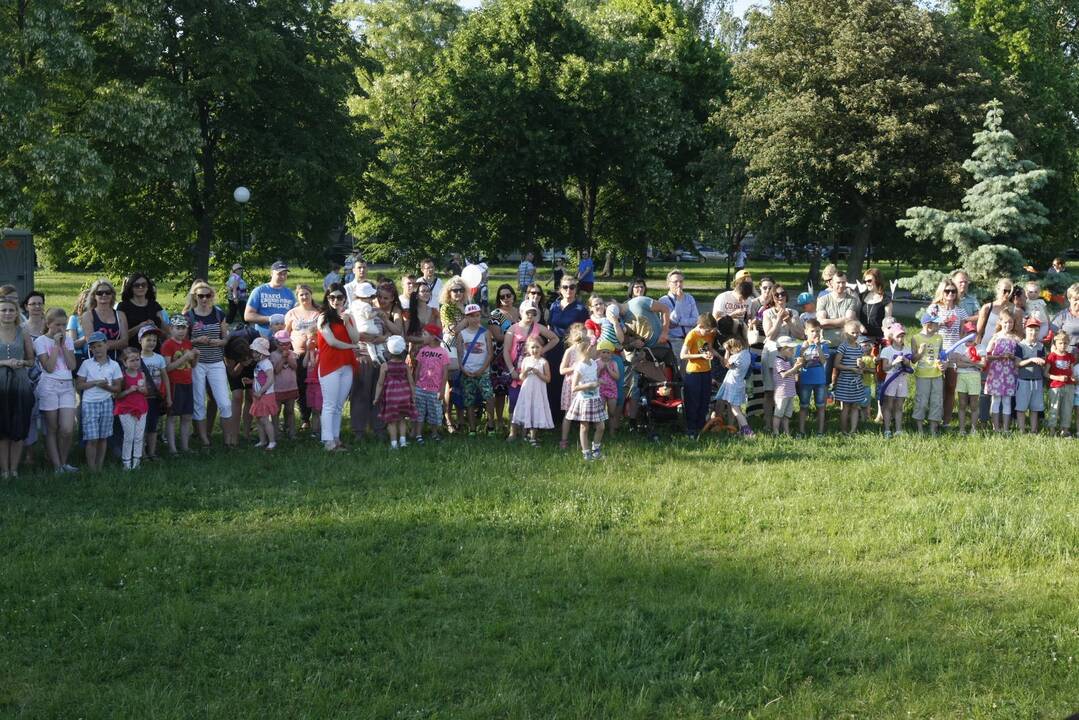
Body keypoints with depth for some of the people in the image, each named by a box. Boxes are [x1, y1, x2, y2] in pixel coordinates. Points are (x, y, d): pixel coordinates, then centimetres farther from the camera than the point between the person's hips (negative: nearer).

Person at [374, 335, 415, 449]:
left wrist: (376, 397, 1)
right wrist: (414, 395, 10)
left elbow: (380, 383, -7)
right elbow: (411, 382, 0)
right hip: (404, 395, 2)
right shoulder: (406, 366, -3)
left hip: (390, 396, -2)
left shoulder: (385, 366, -9)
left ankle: (394, 443, 5)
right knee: (402, 419, 17)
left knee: (392, 421, 6)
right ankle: (403, 439, 11)